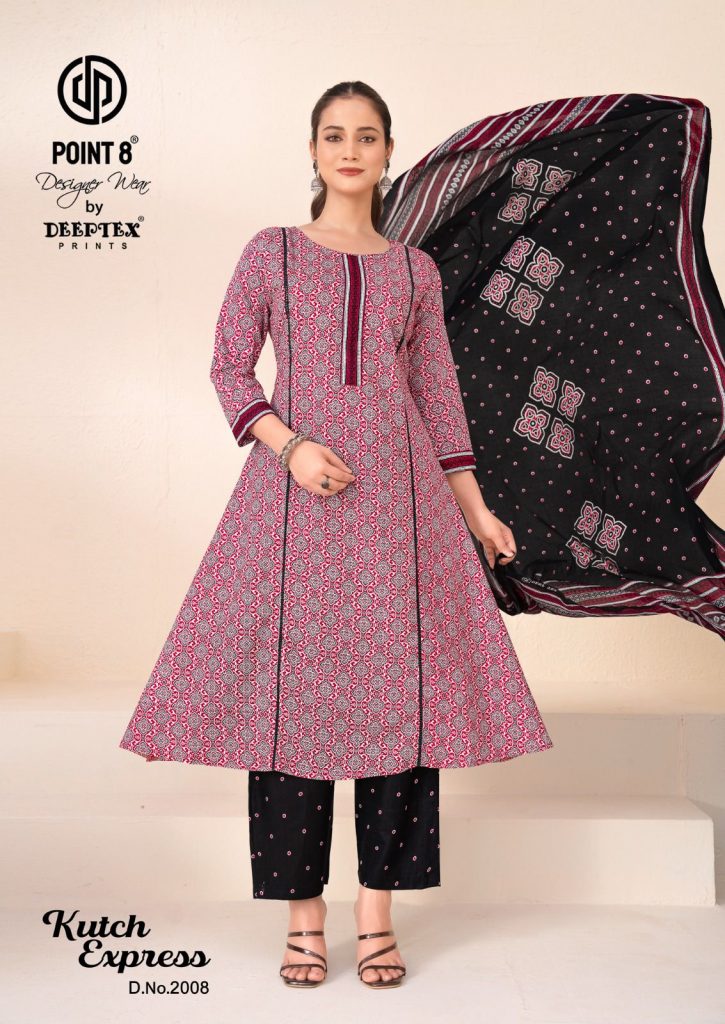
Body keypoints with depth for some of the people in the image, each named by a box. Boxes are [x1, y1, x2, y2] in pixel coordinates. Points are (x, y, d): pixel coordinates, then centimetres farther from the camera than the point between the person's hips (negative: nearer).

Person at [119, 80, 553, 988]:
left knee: (396, 680, -1)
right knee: (291, 680, -3)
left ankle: (377, 908, 11)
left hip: (398, 488, 2)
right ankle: (303, 910, 10)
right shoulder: (271, 252, 9)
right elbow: (228, 366, 5)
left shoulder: (415, 270, 14)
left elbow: (437, 393, 14)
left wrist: (474, 509, 10)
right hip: (296, 486, -1)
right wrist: (289, 445, -12)